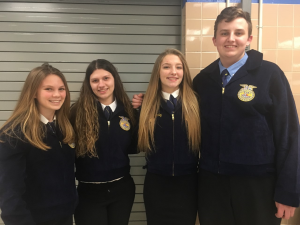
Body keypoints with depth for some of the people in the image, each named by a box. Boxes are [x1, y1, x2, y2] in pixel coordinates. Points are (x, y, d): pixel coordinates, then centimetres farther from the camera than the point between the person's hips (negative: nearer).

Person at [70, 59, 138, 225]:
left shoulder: (127, 111, 0)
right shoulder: (78, 112, -11)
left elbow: (133, 148, 5)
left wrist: (140, 114, -3)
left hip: (122, 188, 4)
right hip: (89, 192, -3)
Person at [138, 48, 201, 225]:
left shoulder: (195, 103, -5)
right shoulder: (148, 105, -1)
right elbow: (140, 144, 0)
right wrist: (136, 111, -6)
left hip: (187, 182, -1)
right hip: (156, 183, 1)